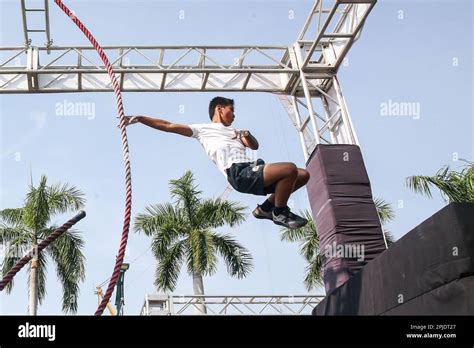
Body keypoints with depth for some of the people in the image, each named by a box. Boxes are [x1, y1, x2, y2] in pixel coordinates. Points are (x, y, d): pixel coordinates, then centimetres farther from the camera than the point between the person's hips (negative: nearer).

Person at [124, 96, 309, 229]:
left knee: (303, 175, 3)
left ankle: (267, 208, 9)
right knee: (290, 169, -27)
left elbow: (254, 145, 28)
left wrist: (247, 134, 6)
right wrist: (140, 118, 6)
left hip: (252, 169, 8)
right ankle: (280, 213, -8)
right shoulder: (203, 129, 17)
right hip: (241, 174, -8)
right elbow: (168, 126, 12)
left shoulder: (233, 132, 36)